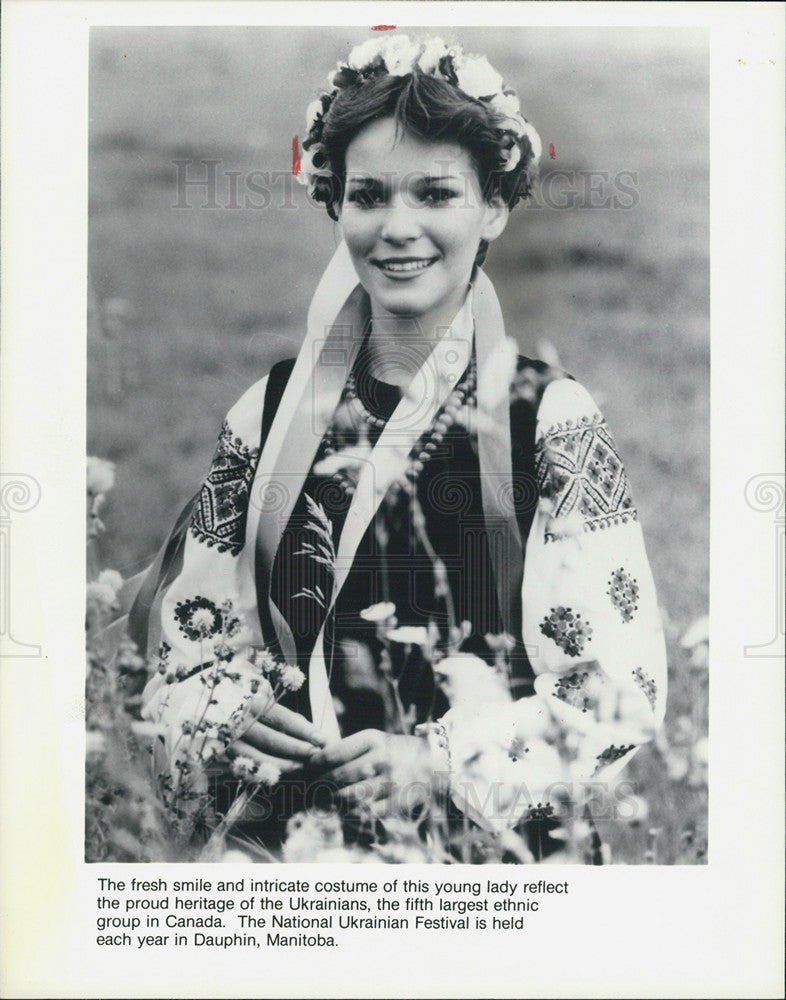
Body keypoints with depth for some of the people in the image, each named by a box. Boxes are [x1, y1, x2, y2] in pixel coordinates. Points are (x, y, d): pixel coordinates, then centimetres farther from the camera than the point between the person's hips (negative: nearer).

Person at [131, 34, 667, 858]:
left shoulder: (553, 420, -3)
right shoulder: (269, 411, 6)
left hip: (492, 833, -2)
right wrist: (226, 713, -6)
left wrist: (442, 764, -14)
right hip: (286, 830, 3)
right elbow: (192, 632, 13)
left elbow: (622, 685, -5)